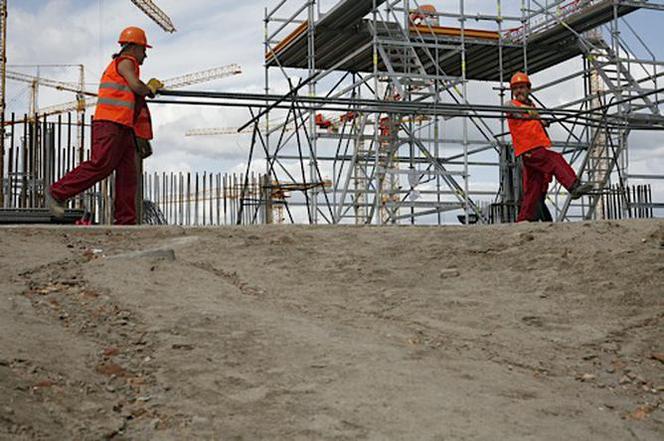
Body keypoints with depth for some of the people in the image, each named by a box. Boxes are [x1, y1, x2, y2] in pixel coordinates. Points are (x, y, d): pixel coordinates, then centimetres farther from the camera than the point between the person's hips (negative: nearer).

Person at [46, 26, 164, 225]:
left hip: (123, 128, 10)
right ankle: (58, 193, -12)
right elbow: (136, 86, -15)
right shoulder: (125, 62, 0)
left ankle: (125, 221, -3)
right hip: (110, 123, -10)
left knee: (128, 174, 1)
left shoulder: (122, 64, 30)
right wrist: (150, 89, 4)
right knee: (101, 165, -19)